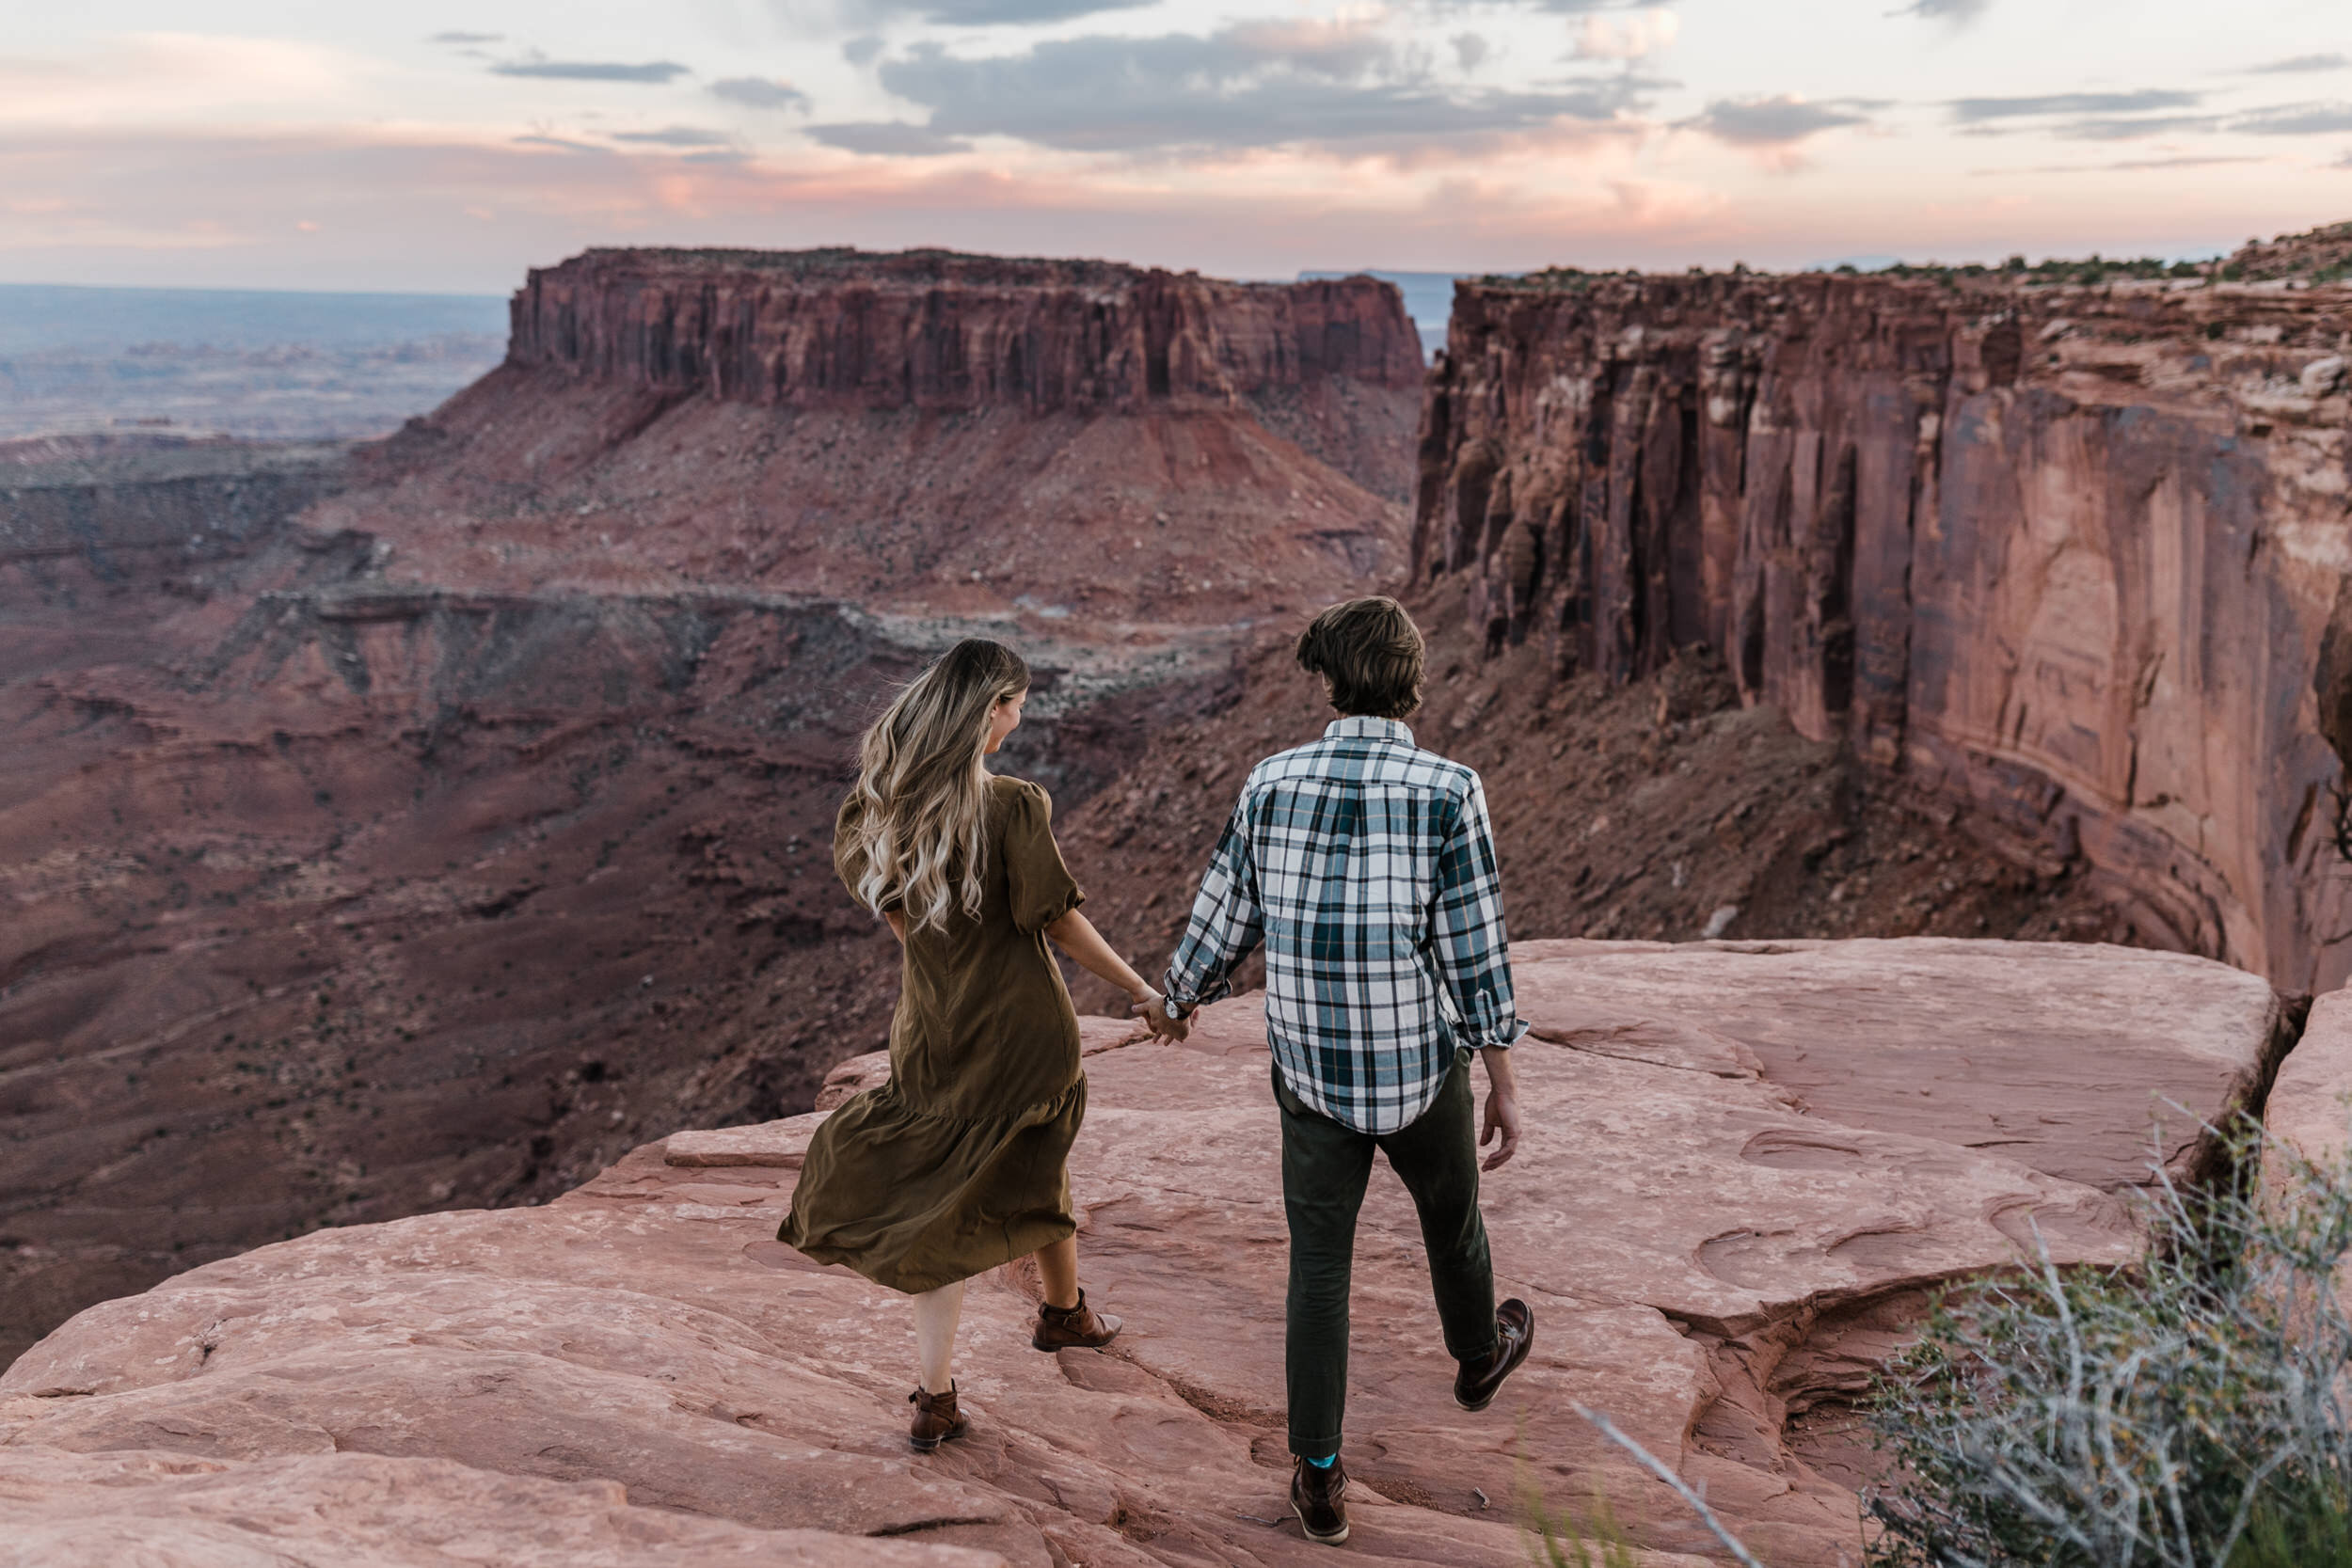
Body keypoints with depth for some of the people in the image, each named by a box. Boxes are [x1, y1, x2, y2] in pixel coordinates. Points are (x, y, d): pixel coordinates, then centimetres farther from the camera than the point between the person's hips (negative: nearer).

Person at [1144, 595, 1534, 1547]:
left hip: (1311, 1072, 1)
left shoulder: (1273, 783, -6)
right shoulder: (1447, 792, -16)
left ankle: (1319, 1477, 15)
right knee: (1450, 1218, 26)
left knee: (1319, 1266, 12)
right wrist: (1504, 1084, -4)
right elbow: (1475, 951, -14)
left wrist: (1175, 1002, 23)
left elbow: (1222, 918, 3)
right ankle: (1479, 1355, 54)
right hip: (1419, 1071, -1)